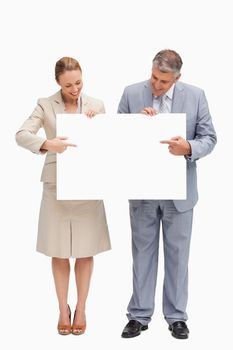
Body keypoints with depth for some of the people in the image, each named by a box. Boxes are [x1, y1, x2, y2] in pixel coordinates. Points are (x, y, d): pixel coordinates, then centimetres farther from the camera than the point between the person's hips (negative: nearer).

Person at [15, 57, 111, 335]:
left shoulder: (96, 105, 5)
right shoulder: (45, 105, 0)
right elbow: (21, 135, -11)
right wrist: (47, 143, -29)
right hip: (56, 186, -1)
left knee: (85, 251, 6)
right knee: (59, 252, 6)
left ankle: (81, 309, 20)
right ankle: (63, 309, 21)